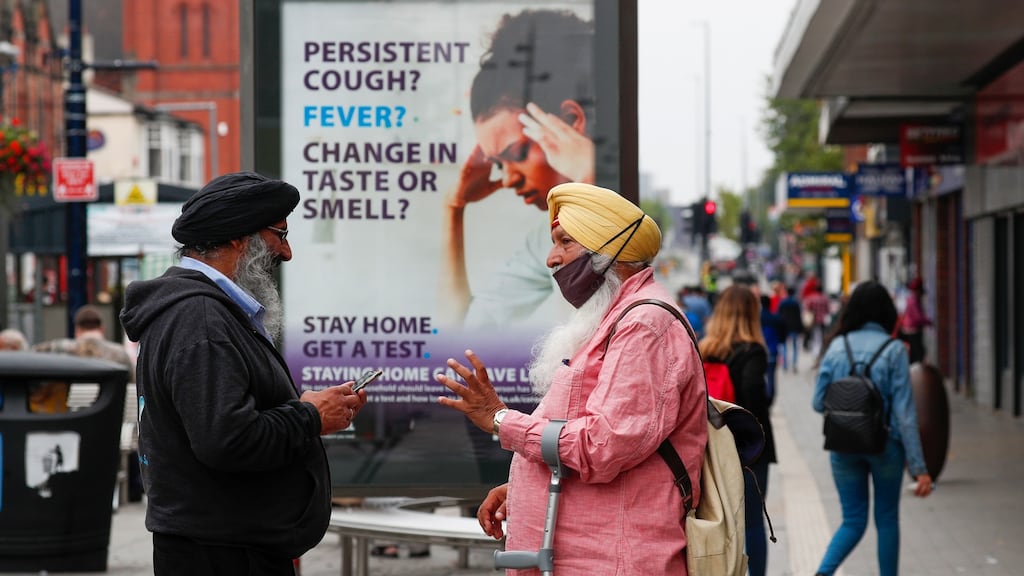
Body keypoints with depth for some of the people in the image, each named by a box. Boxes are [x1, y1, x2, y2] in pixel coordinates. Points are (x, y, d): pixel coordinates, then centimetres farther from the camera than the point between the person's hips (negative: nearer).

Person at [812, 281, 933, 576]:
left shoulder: (837, 347, -2)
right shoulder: (893, 350, -10)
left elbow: (818, 402, -1)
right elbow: (904, 411, -12)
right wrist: (919, 467, -9)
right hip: (885, 446, -2)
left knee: (853, 520, 11)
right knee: (887, 519, 14)